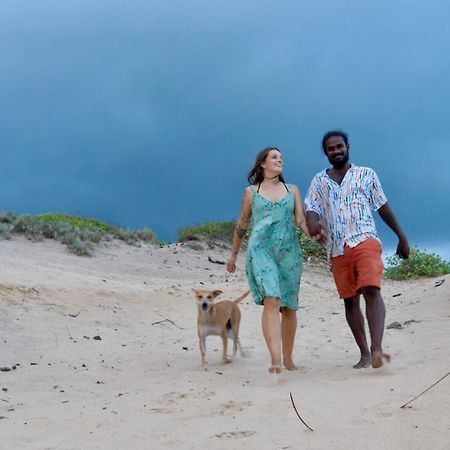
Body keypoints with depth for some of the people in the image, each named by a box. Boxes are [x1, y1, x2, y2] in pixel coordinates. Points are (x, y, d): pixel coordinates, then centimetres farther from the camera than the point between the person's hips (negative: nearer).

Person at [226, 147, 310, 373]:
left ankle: (288, 358, 19)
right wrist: (233, 255, 20)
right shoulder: (251, 191, 12)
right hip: (261, 250, -3)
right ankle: (275, 359, -28)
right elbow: (242, 225, 17)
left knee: (288, 306, 6)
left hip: (289, 251, 3)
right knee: (271, 300, -20)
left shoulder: (292, 190, 17)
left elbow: (301, 219, 7)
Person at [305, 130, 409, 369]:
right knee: (350, 300, 4)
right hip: (337, 249, 3)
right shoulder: (319, 181, 14)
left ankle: (376, 349, -33)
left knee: (371, 290, -22)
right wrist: (313, 225, -21)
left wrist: (401, 236, 16)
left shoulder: (366, 174, 12)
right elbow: (311, 209, 3)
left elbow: (383, 207, 16)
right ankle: (364, 354, 12)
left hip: (365, 241, -3)